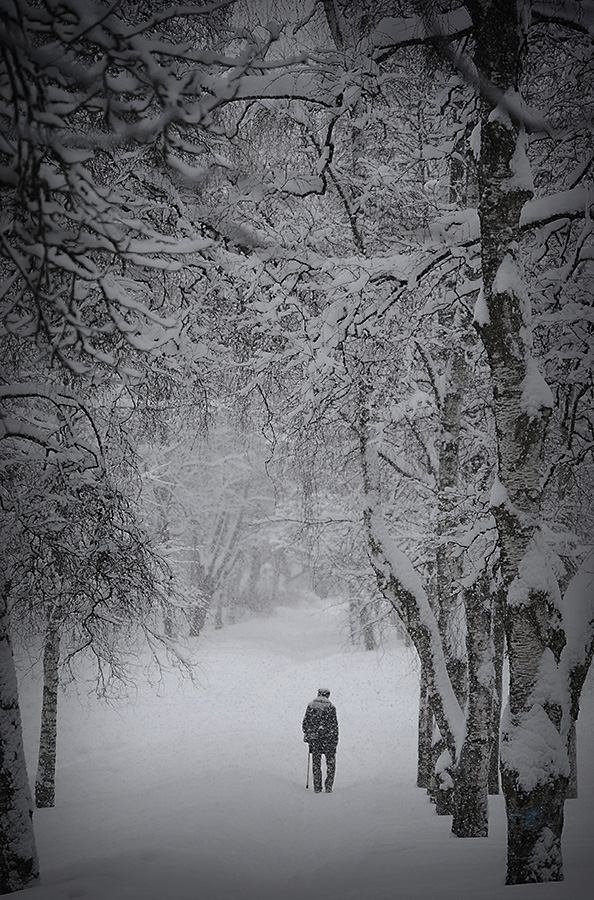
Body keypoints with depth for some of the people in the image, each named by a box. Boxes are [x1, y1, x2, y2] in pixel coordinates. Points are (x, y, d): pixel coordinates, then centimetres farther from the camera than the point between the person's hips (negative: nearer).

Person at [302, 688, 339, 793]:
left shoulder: (311, 705, 3)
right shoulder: (331, 706, -4)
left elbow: (305, 722, 5)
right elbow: (335, 725, -4)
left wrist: (306, 735, 15)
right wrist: (336, 739, 2)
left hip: (314, 738, 2)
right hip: (328, 739, -2)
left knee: (316, 763, 11)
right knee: (331, 763, 10)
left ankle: (317, 788, 11)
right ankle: (328, 787, 5)